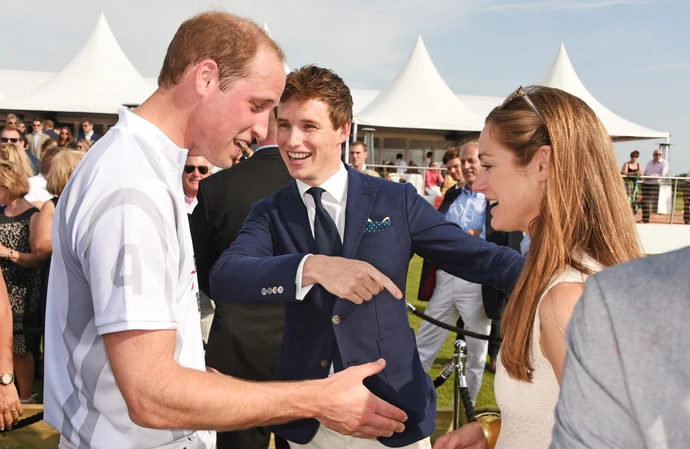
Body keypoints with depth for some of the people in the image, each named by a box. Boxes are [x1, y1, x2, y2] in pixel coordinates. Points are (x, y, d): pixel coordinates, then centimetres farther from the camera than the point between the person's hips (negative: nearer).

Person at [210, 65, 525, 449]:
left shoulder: (397, 201, -3)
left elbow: (480, 259, -3)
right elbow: (223, 278, -17)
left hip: (393, 410, -1)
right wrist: (312, 267, -32)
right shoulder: (270, 214, 0)